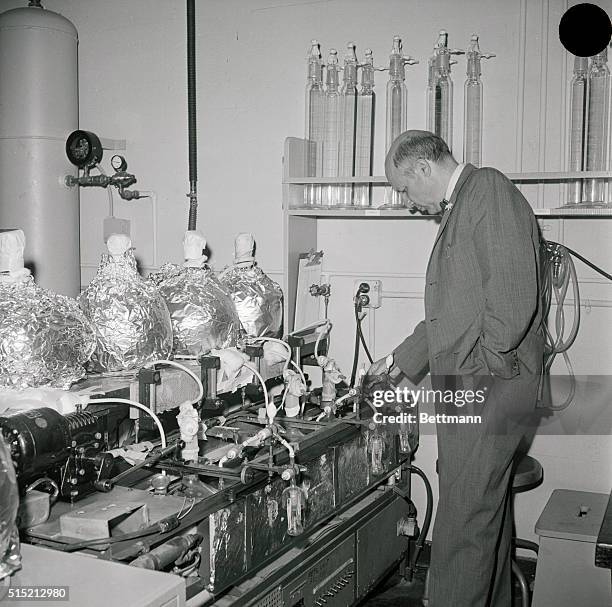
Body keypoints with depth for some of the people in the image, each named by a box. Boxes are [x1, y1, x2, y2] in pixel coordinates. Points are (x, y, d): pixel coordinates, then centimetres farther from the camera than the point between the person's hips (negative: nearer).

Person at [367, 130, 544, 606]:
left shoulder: (489, 189, -9)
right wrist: (403, 358, 26)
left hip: (486, 385, -10)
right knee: (487, 513, 17)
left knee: (462, 526, -6)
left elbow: (514, 294, -19)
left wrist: (481, 368, -17)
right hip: (465, 388, 10)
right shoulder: (459, 209, 22)